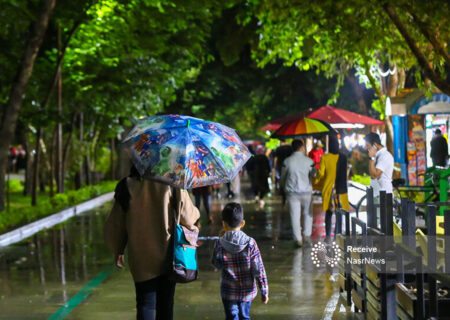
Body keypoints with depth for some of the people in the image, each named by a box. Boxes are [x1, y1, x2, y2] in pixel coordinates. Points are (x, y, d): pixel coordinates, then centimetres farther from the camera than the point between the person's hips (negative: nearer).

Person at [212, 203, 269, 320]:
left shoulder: (220, 244, -14)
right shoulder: (250, 243, -13)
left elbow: (217, 264, 2)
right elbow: (259, 269, -11)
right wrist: (264, 291, -2)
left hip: (228, 292, -1)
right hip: (247, 292, 1)